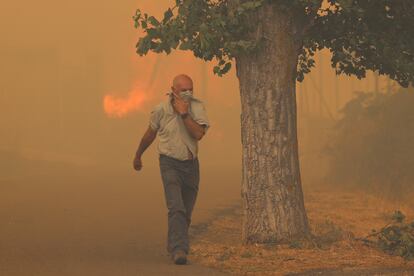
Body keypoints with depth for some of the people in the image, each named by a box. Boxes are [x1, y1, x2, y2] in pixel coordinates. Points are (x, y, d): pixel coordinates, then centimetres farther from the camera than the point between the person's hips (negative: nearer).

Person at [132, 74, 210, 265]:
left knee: (186, 213, 13)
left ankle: (173, 246, 32)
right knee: (176, 208, -21)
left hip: (191, 164, 3)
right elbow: (150, 134, 9)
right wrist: (138, 156, 21)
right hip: (170, 164, -3)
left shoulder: (197, 107, -8)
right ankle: (179, 250, -29)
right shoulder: (161, 109, -9)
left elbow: (198, 134, -22)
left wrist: (184, 113, -27)